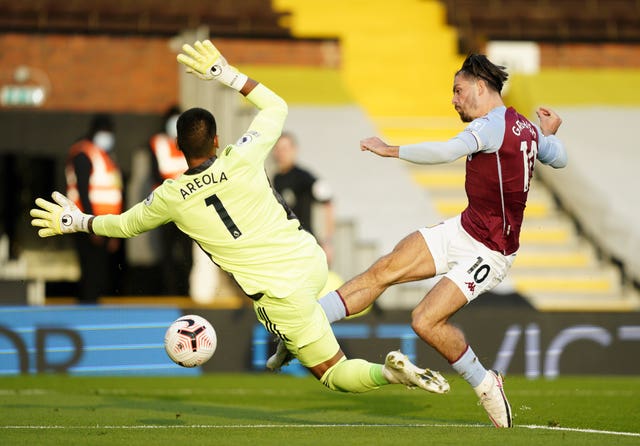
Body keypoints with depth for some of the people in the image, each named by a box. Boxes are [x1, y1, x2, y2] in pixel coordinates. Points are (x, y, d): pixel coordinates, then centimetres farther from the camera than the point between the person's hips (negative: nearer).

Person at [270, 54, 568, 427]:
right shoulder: (526, 127, 9)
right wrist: (548, 134, 43)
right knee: (384, 270, -4)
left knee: (426, 321, -15)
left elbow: (447, 151, -36)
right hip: (463, 229, 9)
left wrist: (392, 150, -29)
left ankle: (486, 383, 8)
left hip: (489, 253, -9)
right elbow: (559, 159, 25)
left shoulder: (492, 125, -20)